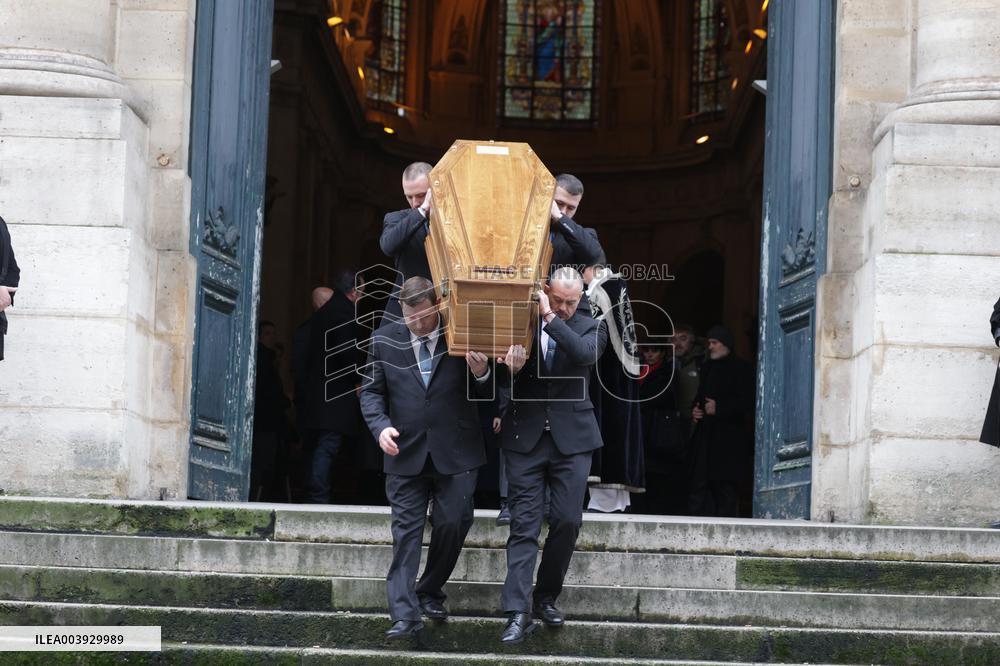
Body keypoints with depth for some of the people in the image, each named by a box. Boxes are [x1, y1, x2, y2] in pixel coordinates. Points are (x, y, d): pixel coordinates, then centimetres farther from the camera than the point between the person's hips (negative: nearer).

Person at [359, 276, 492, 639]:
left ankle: (430, 592, 26)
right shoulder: (384, 340, 3)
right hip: (406, 451, 1)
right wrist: (380, 426, -9)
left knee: (452, 524, 3)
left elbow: (484, 392, 5)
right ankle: (405, 614, -2)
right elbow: (372, 391, 8)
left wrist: (481, 374, -18)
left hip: (455, 452, -1)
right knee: (406, 531, -1)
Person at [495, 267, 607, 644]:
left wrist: (552, 319, -21)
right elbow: (500, 381, 6)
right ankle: (519, 612, -8)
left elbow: (586, 354, -18)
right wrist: (508, 368, -17)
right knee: (523, 525, -4)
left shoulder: (589, 328, 5)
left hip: (571, 439, 1)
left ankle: (546, 597, 20)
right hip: (525, 438, -1)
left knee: (567, 521, 0)